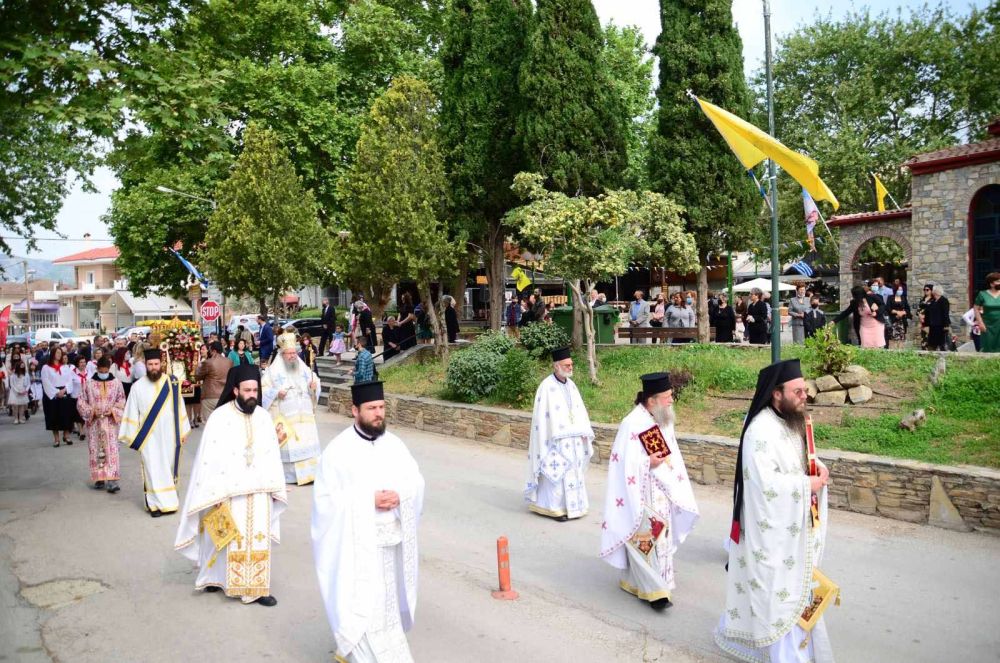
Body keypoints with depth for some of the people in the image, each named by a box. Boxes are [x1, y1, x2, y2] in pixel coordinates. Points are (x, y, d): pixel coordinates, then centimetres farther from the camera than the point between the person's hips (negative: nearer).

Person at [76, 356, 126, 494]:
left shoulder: (116, 383, 0)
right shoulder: (88, 384, -1)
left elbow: (121, 401, 5)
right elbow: (81, 402, 2)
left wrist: (113, 410, -12)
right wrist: (92, 411, -13)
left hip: (111, 422, 0)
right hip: (94, 423, 1)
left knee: (111, 450, -5)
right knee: (96, 451, 5)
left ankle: (111, 480, -8)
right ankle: (99, 478, 15)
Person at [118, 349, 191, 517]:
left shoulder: (172, 383, -2)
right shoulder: (138, 387, -5)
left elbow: (179, 408, 3)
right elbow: (131, 413, -1)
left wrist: (183, 431, 4)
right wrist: (132, 437, -2)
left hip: (169, 435, 1)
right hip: (149, 437, -1)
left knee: (168, 468, 10)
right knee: (153, 469, -1)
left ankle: (168, 500, 22)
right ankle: (156, 503, 7)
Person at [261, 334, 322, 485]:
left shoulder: (304, 368, 10)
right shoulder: (274, 370, -3)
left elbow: (314, 380, 17)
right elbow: (263, 390, -3)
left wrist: (314, 385, -5)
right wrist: (276, 393, -19)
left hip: (304, 415, 4)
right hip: (285, 416, -4)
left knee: (308, 442, 1)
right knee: (288, 444, -3)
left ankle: (309, 473, 6)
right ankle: (289, 475, 6)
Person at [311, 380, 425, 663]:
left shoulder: (394, 444, 4)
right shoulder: (338, 449, -11)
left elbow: (417, 481, 6)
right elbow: (325, 498, -13)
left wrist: (399, 495, -16)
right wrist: (369, 500, -21)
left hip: (390, 540, 5)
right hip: (356, 542, -5)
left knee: (386, 604, 17)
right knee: (362, 607, -3)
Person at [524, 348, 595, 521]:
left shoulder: (571, 384, 8)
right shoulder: (547, 386, -14)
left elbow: (579, 410, 11)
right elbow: (543, 415, -14)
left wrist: (584, 432, 2)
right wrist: (553, 438, -16)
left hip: (573, 439, 7)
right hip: (556, 439, -7)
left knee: (573, 471, 12)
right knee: (557, 473, -2)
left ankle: (571, 505, 23)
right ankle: (555, 507, 8)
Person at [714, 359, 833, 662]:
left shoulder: (790, 421, 6)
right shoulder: (762, 431, -25)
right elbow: (764, 481, -30)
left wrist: (817, 468, -4)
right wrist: (807, 484, -20)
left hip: (790, 526, 10)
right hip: (771, 529, -10)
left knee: (791, 586, 21)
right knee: (780, 592, 0)